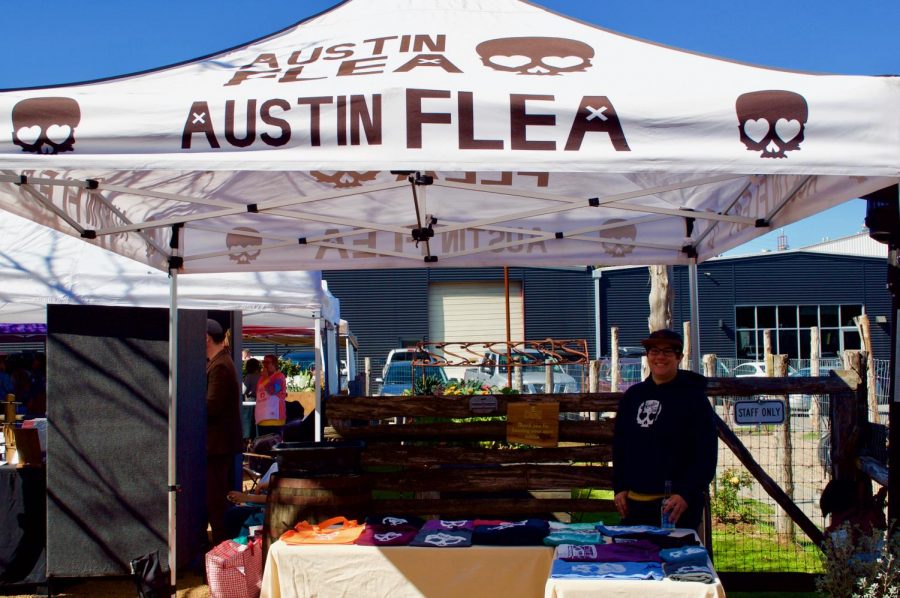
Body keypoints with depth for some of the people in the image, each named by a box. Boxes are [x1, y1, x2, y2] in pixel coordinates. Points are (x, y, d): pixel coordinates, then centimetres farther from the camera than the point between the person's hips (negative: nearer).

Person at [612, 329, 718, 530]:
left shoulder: (694, 398, -4)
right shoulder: (633, 395, 12)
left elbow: (706, 454, -9)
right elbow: (619, 445, 16)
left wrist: (687, 494, -19)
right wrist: (619, 487, 7)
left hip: (676, 504, -5)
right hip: (635, 503, 5)